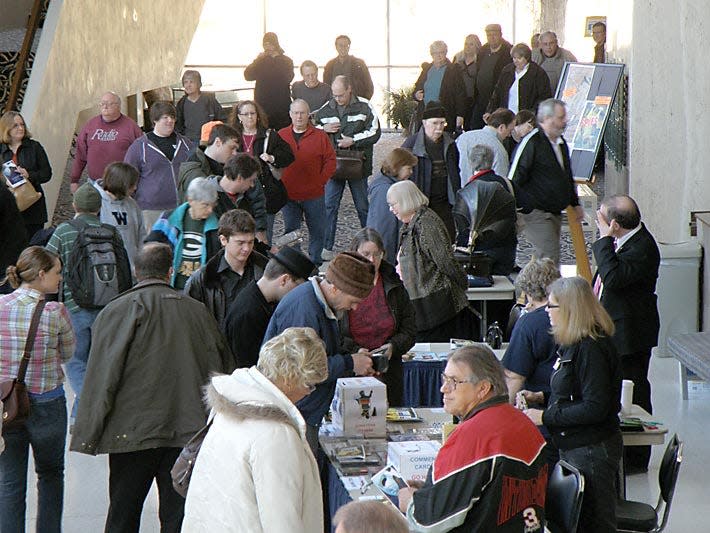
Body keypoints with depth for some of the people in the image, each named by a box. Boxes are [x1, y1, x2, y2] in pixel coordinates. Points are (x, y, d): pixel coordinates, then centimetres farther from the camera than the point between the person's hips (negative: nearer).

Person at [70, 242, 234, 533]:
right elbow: (223, 366, 10)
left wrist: (88, 434, -4)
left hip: (133, 431, -2)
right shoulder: (197, 311, 5)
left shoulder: (117, 311, -5)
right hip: (189, 431, 3)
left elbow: (102, 378, -9)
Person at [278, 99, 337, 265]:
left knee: (317, 231, 5)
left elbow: (330, 161, 1)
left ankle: (315, 262, 18)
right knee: (290, 231, 5)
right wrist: (279, 182, -1)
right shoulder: (281, 136, 4)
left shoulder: (320, 136, -1)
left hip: (314, 195, -1)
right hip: (288, 195, 1)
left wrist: (320, 181, -7)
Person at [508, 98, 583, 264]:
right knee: (550, 258, -15)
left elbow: (568, 177, 29)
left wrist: (575, 204, 28)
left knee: (541, 257, 11)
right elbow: (514, 177, -14)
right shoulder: (531, 142, -13)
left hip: (554, 212, 8)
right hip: (536, 213, -8)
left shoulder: (561, 143, 15)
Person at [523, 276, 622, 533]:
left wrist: (545, 417, -20)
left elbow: (595, 408, -25)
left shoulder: (592, 348, -21)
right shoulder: (574, 343, 10)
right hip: (574, 447, 10)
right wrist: (541, 397, 7)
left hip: (592, 451, -10)